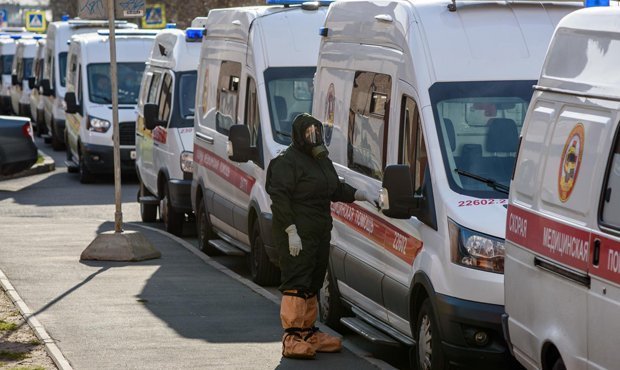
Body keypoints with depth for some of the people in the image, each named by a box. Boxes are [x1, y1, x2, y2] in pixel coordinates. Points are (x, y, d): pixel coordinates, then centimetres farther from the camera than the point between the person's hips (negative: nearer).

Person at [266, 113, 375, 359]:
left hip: (320, 233, 9)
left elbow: (336, 189, 28)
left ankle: (308, 333, 24)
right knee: (296, 283, -10)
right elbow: (279, 197, -18)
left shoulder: (322, 161, 17)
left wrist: (359, 195, 11)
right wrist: (292, 231, -22)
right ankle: (291, 338, -9)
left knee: (313, 284, 14)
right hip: (297, 235, -9)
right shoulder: (287, 161, -12)